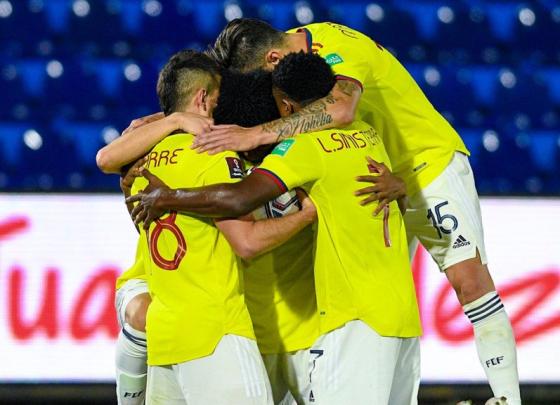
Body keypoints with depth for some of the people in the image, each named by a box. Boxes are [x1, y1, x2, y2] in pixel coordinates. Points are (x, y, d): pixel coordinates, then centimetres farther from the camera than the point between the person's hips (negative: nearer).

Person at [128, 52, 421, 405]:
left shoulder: (308, 143, -9)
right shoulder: (369, 136, 14)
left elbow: (238, 200, -18)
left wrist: (167, 198, -6)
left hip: (359, 318, -9)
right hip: (405, 315, 9)